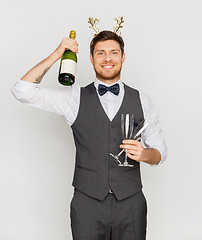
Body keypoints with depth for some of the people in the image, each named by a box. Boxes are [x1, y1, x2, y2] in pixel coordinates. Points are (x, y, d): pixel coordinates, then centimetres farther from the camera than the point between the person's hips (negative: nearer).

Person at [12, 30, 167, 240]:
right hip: (87, 204, -1)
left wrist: (145, 154, -15)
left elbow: (160, 152, 9)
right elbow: (23, 91, -5)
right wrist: (57, 54, -8)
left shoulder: (142, 101, 4)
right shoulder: (75, 98, 1)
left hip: (130, 204, 2)